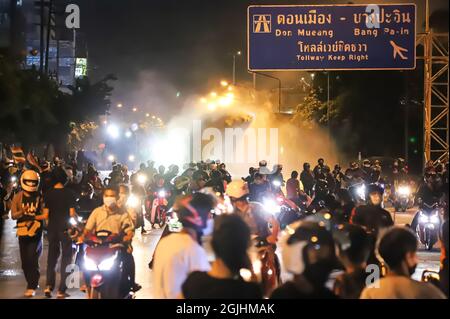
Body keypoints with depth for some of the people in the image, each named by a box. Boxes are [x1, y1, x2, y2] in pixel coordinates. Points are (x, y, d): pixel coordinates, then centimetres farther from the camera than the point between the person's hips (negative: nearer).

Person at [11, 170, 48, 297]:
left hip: (36, 233, -3)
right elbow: (13, 215, -7)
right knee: (25, 262, 10)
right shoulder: (18, 197, 1)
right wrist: (22, 212, -26)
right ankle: (33, 283, 28)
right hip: (22, 233, 3)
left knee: (32, 260, -12)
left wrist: (31, 216, -22)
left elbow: (44, 215, -4)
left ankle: (32, 287, -6)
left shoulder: (39, 197, -2)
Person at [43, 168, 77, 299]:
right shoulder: (69, 193, -8)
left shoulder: (48, 194, -2)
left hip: (52, 228, 2)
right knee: (66, 257, 6)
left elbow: (46, 213, -4)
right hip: (65, 228, -2)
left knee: (52, 256, 16)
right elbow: (72, 213, -12)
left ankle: (49, 285, 1)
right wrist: (77, 216, 9)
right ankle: (61, 290, 3)